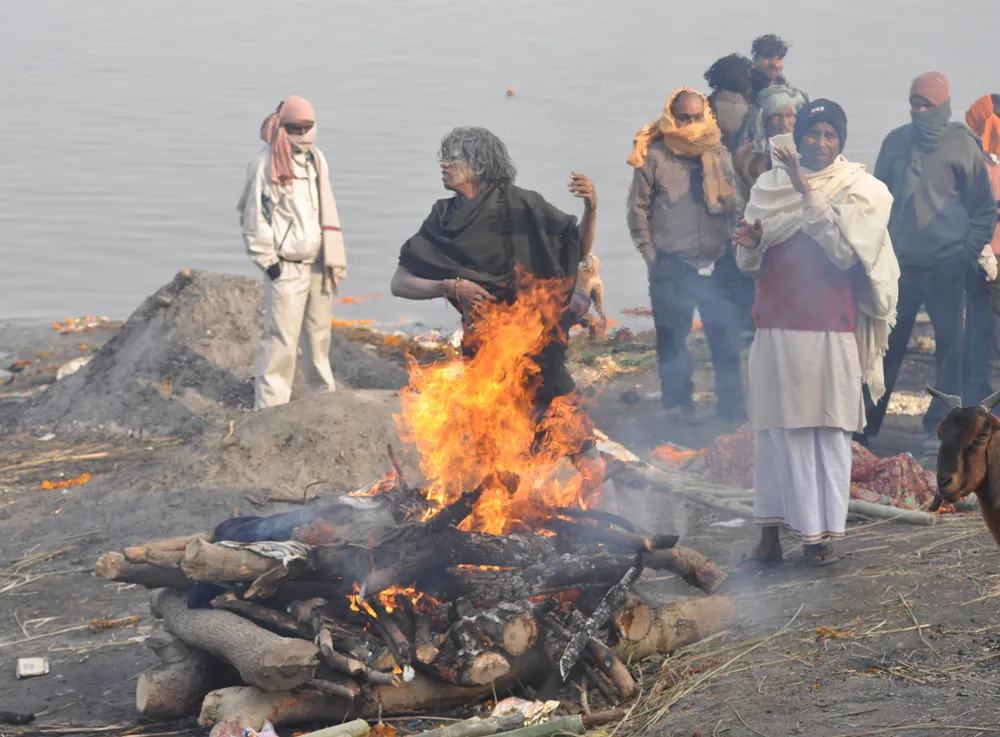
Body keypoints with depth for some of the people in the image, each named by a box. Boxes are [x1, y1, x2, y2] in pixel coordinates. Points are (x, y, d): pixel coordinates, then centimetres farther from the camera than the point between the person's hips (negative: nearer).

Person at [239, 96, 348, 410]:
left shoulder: (316, 159, 14)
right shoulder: (267, 163, -10)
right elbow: (256, 215, -10)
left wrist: (333, 256, 18)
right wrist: (267, 259, -11)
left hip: (317, 262, 7)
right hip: (286, 265, -7)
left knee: (319, 331, 16)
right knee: (282, 336, -9)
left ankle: (324, 394, 29)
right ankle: (270, 402, -4)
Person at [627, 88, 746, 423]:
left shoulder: (719, 154, 7)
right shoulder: (654, 156, -3)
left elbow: (737, 206, 9)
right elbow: (638, 210, 0)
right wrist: (651, 255, -2)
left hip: (716, 266, 3)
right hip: (672, 269, -2)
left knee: (726, 339, 3)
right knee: (672, 344, 6)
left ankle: (732, 408, 14)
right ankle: (679, 411, 16)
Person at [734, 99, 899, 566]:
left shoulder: (858, 190, 1)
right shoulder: (769, 187, 9)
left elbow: (844, 251, -14)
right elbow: (749, 265, 11)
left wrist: (808, 193, -18)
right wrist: (750, 246, -12)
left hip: (830, 330, -2)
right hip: (776, 327, 2)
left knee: (828, 430, -2)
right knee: (775, 427, 0)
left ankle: (823, 532, 4)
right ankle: (771, 527, 5)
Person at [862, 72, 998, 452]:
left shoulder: (963, 146, -1)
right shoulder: (896, 142, 8)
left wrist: (969, 250, -6)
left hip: (945, 266, -3)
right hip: (899, 262, 3)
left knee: (948, 346, 1)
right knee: (886, 343, 6)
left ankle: (939, 426, 8)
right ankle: (867, 419, 15)